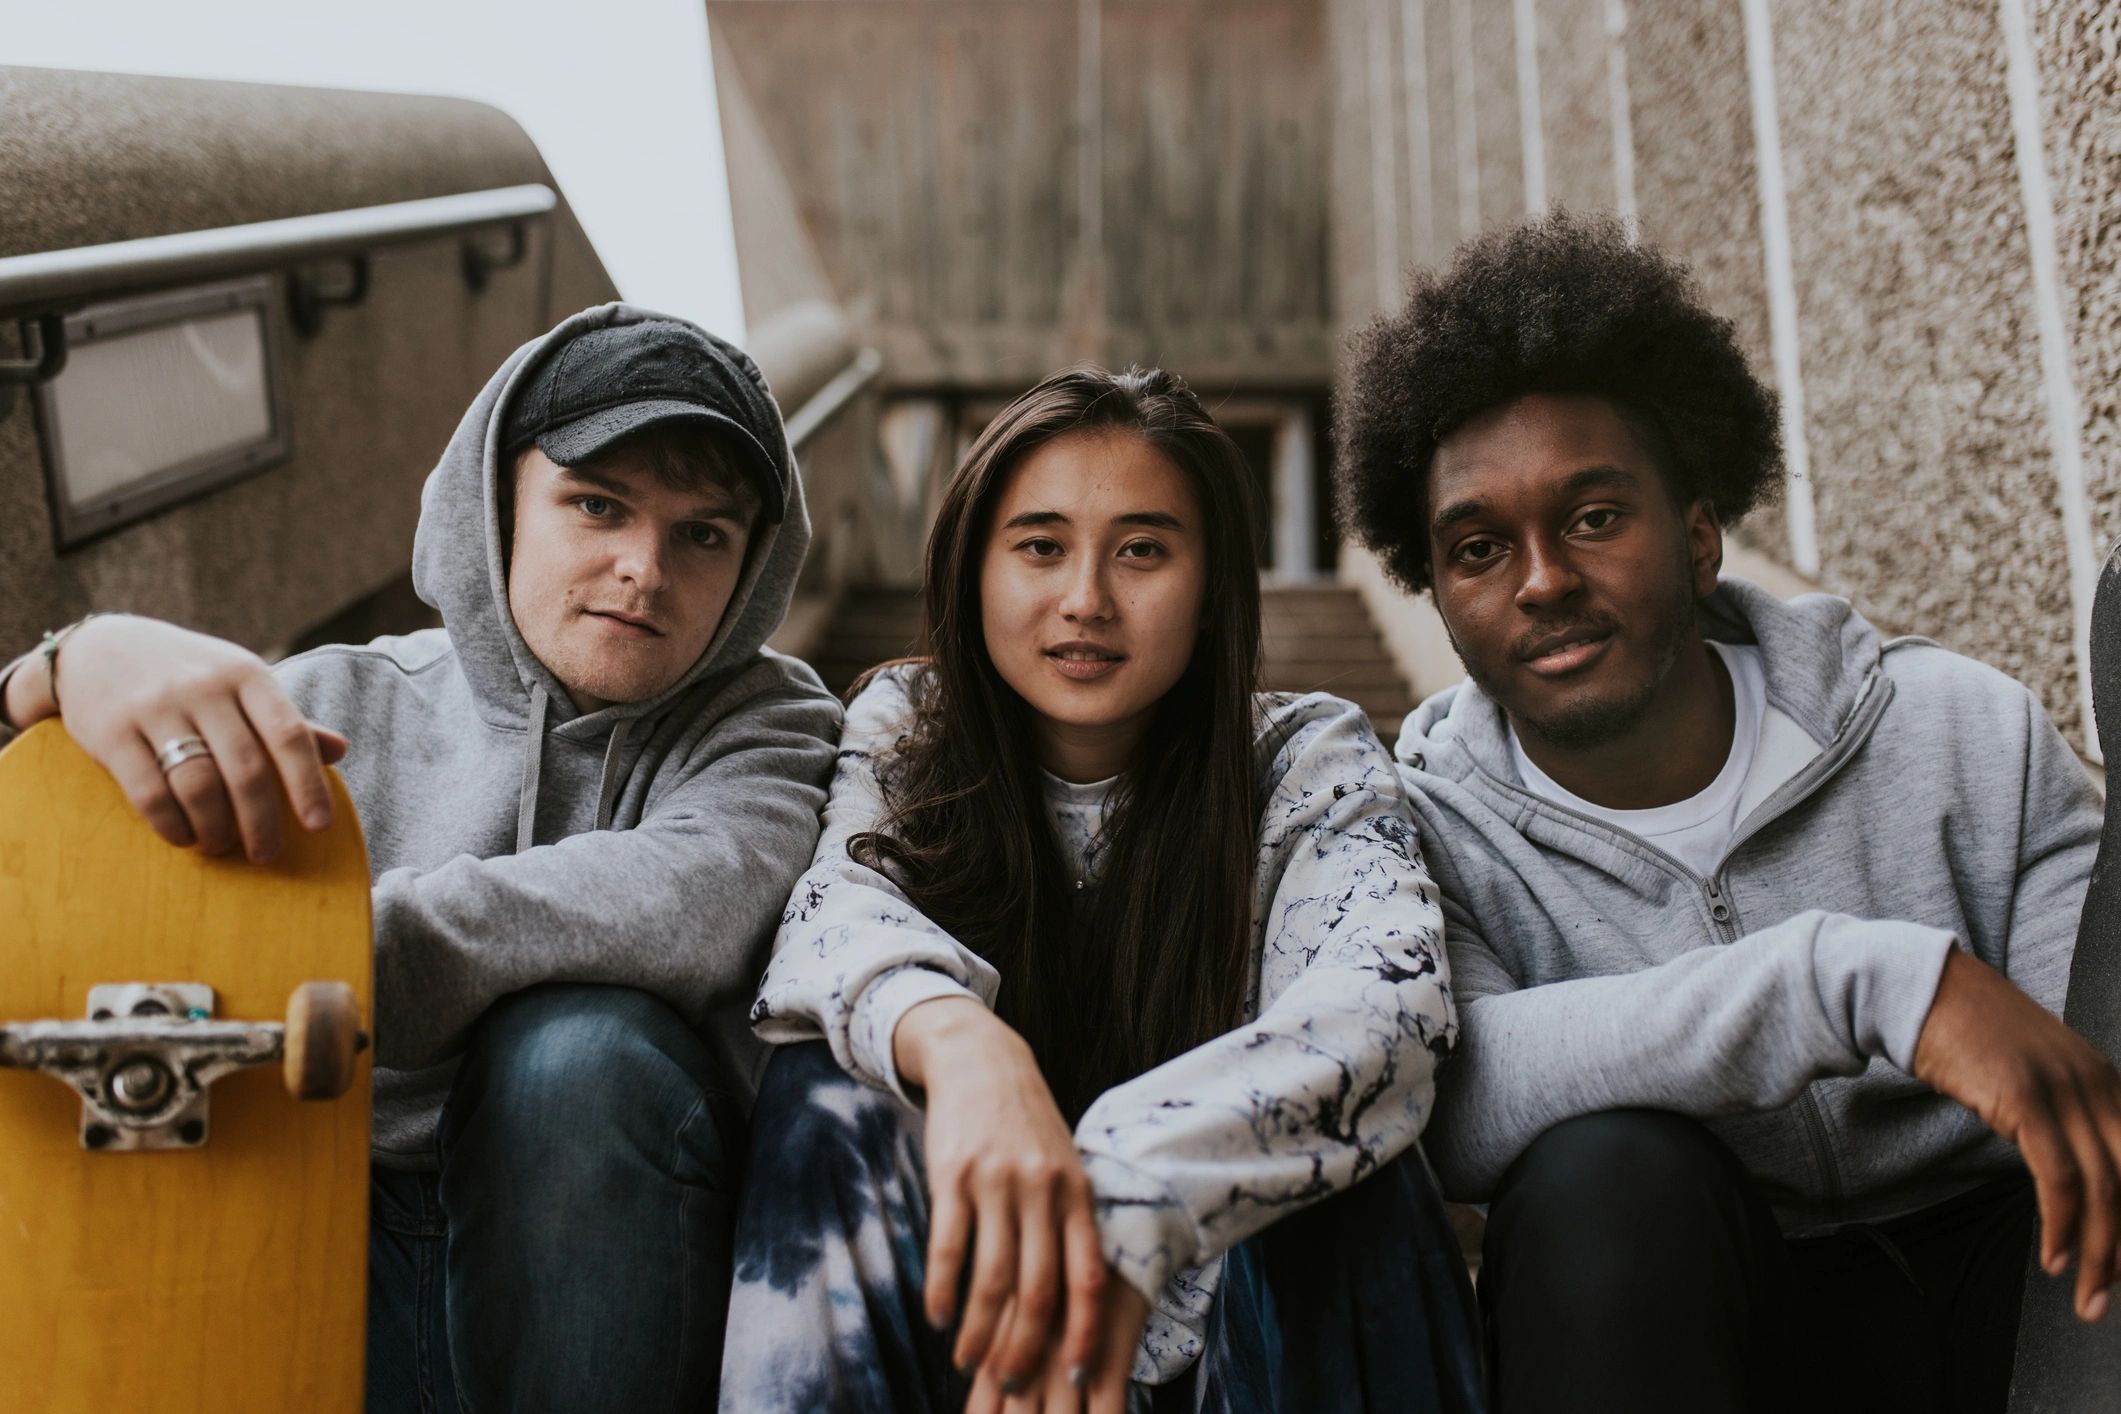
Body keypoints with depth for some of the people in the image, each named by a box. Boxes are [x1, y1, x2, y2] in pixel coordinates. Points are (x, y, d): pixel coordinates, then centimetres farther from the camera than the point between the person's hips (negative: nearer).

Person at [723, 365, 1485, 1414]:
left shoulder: (1308, 764, -5)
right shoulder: (902, 733, 1)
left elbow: (1390, 1002, -25)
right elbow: (838, 912, -20)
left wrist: (1122, 1210, -42)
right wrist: (954, 1039, -46)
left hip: (1218, 1309, -1)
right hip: (977, 1290, 1)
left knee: (1336, 1168, -31)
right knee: (830, 1098, -26)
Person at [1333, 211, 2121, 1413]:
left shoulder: (1970, 737, -2)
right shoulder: (1427, 829, -7)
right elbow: (1446, 1098, -28)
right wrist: (1871, 981, -35)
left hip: (1982, 1299, 1)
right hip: (1649, 1314, 0)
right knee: (1605, 1167, -32)